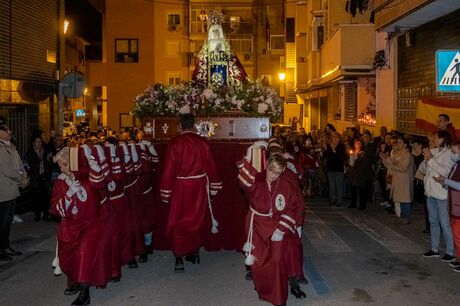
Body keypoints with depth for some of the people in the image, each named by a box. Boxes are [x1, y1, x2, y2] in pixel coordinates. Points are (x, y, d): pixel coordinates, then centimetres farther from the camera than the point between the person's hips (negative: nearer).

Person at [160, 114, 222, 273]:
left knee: (178, 222, 5)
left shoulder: (174, 143, -11)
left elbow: (169, 168, -10)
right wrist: (214, 186, 13)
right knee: (196, 219, 17)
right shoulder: (202, 142, -3)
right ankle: (194, 253, 28)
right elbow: (211, 165, 2)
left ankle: (179, 258, -3)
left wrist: (166, 192, -4)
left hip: (181, 187, -3)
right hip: (199, 186, 3)